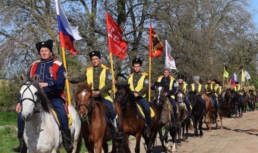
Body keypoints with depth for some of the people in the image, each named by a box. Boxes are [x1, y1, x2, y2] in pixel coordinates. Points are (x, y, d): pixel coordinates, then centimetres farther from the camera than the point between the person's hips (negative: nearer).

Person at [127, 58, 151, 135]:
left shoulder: (144, 76, 4)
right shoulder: (130, 76, 17)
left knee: (147, 109, -27)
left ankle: (147, 126, -12)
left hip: (140, 97, -4)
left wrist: (138, 93, -21)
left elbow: (146, 87, -8)